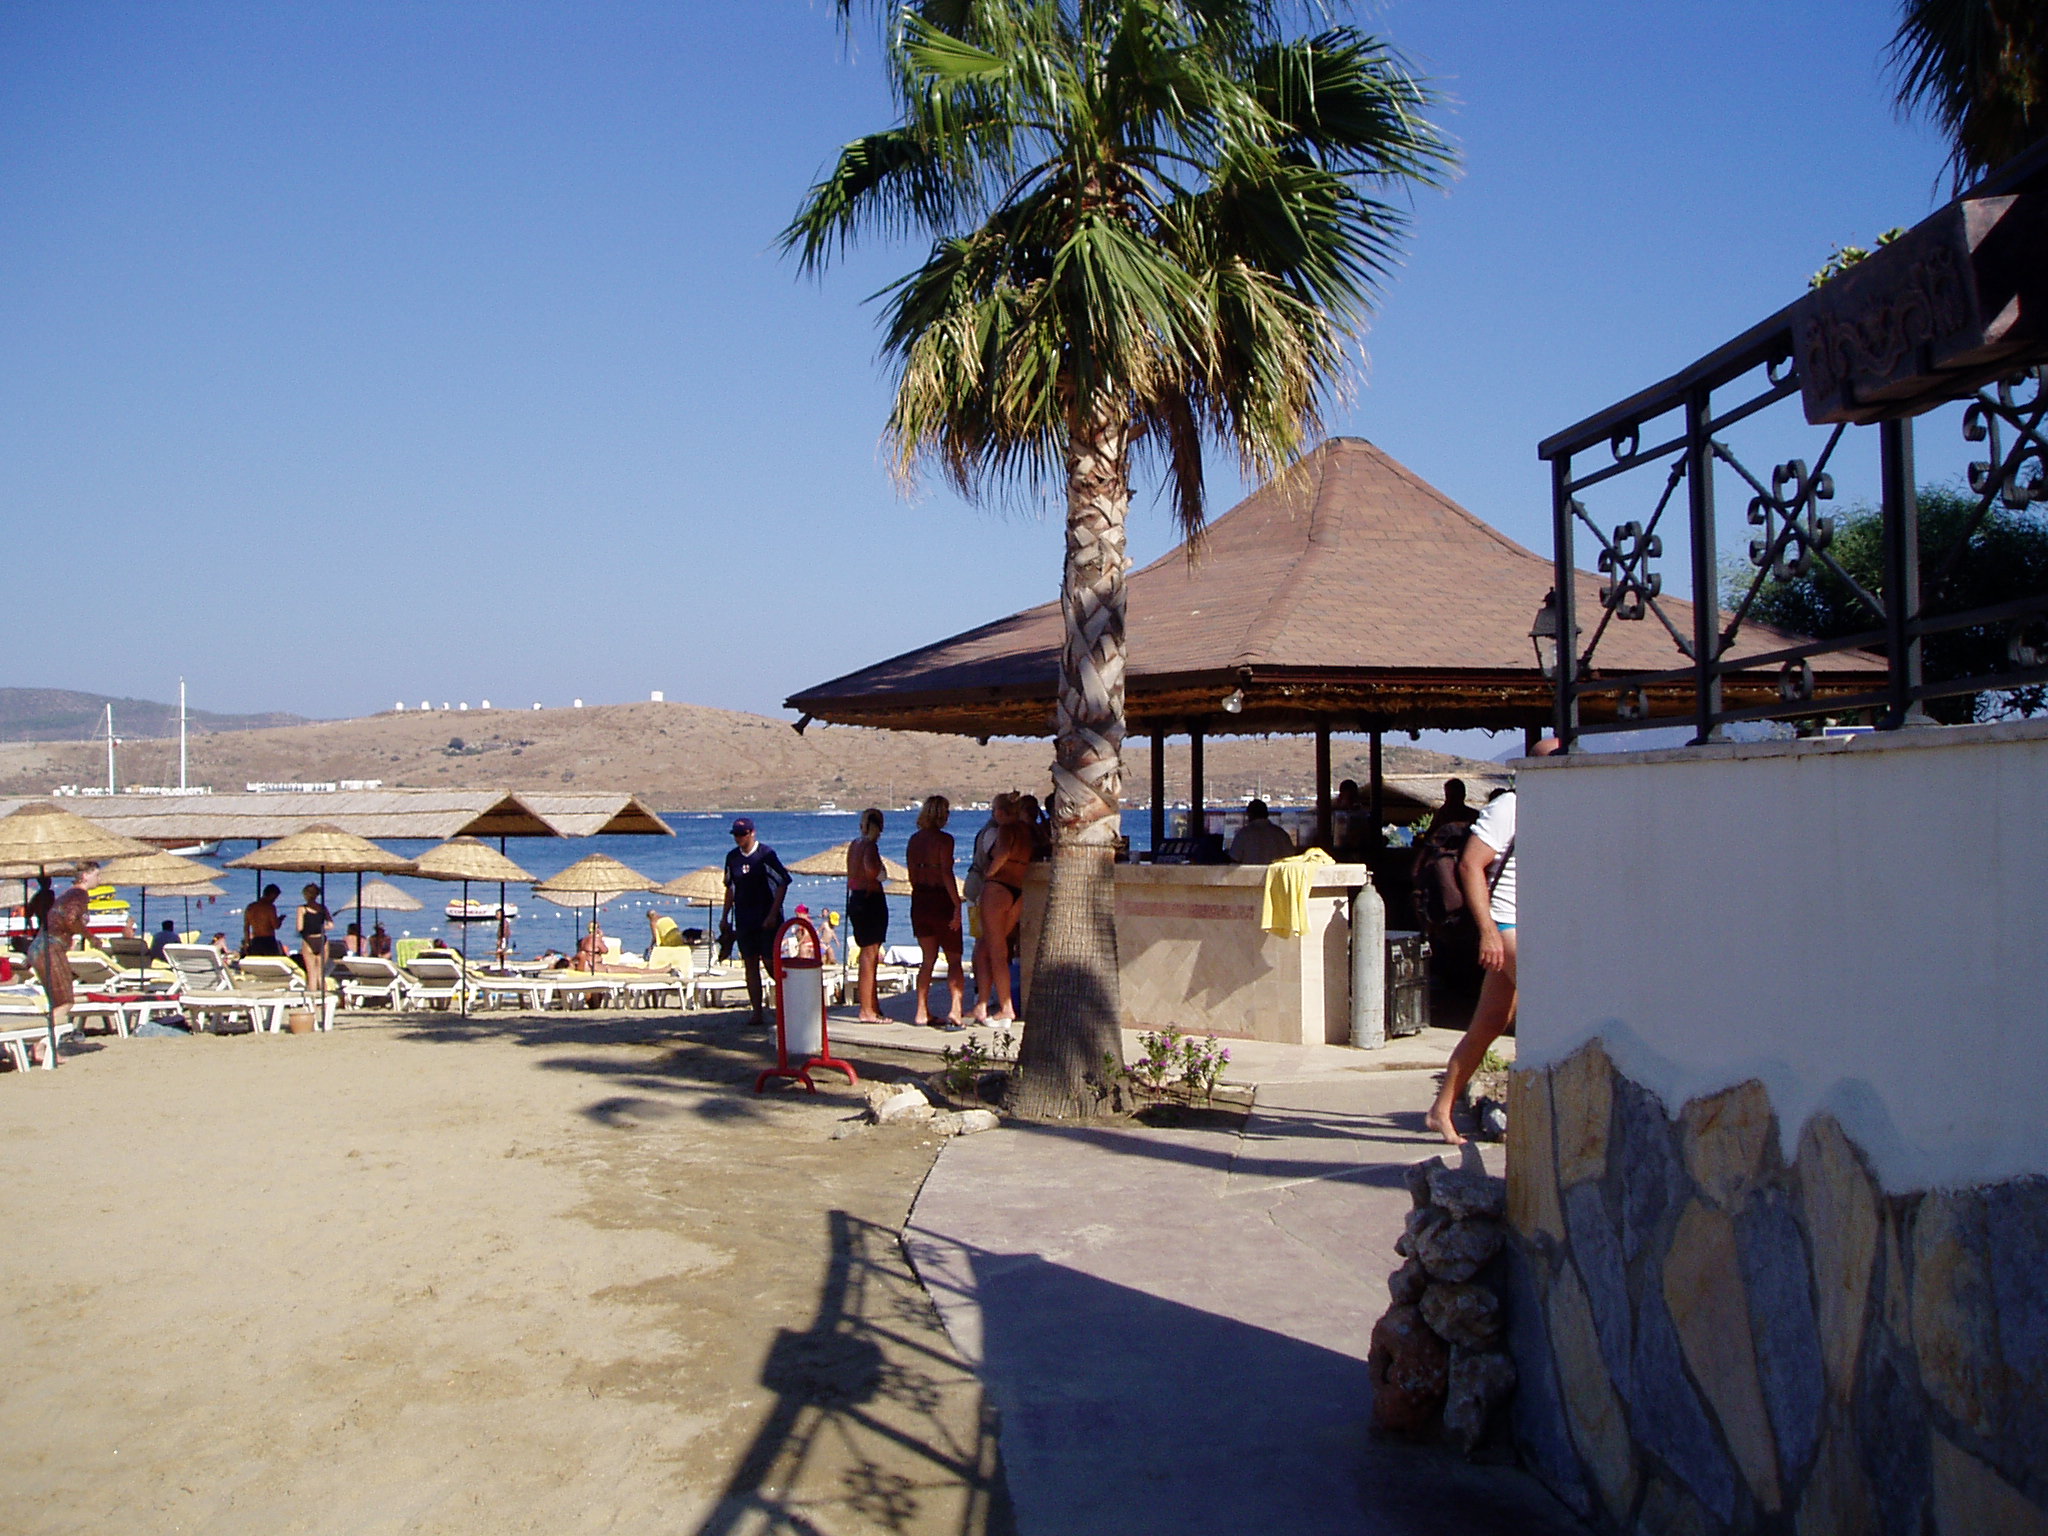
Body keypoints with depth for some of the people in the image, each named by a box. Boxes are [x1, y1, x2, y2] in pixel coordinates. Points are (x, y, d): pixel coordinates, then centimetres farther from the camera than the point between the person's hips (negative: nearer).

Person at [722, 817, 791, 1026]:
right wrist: (725, 916, 15)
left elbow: (783, 883, -8)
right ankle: (758, 1012, 6)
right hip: (744, 920, 5)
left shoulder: (766, 854, -8)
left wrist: (773, 914, -14)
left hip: (767, 919, -5)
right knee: (751, 964, 3)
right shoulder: (732, 856, 7)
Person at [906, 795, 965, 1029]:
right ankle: (956, 1010, -12)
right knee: (954, 959, 0)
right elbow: (947, 874, -18)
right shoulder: (944, 839, -12)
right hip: (940, 900, -6)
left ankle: (922, 1012, 15)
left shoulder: (914, 839, 8)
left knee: (928, 958, 15)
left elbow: (912, 875, 11)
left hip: (919, 900, 6)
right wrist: (957, 905, -17)